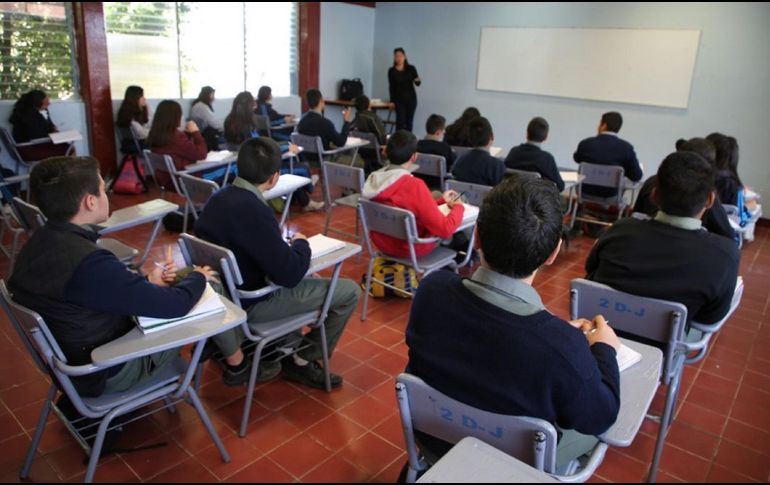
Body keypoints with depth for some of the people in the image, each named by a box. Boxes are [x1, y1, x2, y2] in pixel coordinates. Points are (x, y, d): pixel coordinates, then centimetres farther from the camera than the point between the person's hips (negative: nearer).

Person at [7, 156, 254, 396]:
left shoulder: (40, 243, -6)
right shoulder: (89, 263, -35)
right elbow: (174, 305, -28)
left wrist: (146, 281, 1)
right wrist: (198, 277, -9)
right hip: (108, 372, -8)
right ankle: (237, 365, 23)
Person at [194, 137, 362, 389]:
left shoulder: (219, 197, -3)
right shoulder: (254, 210, -30)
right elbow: (290, 274, -25)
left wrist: (283, 242, 5)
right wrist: (301, 244, -6)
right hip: (250, 302, -9)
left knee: (311, 280, 29)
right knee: (349, 291, -1)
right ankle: (302, 361, 11)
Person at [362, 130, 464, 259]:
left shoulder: (374, 179, -8)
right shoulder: (414, 185, -31)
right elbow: (445, 229, -27)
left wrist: (441, 200, 13)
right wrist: (458, 207, -8)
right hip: (411, 248, -7)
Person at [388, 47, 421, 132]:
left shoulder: (411, 68, -1)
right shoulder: (391, 71, -2)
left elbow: (418, 84, -1)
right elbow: (391, 87, 1)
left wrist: (417, 80, -24)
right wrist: (392, 101, -4)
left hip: (411, 98, 1)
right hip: (399, 99, -1)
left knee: (409, 121, 3)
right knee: (400, 121, -11)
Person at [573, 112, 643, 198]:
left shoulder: (586, 143, -15)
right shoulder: (626, 147, -17)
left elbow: (577, 159, 8)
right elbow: (637, 177, -9)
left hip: (586, 192, 0)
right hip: (611, 194, 0)